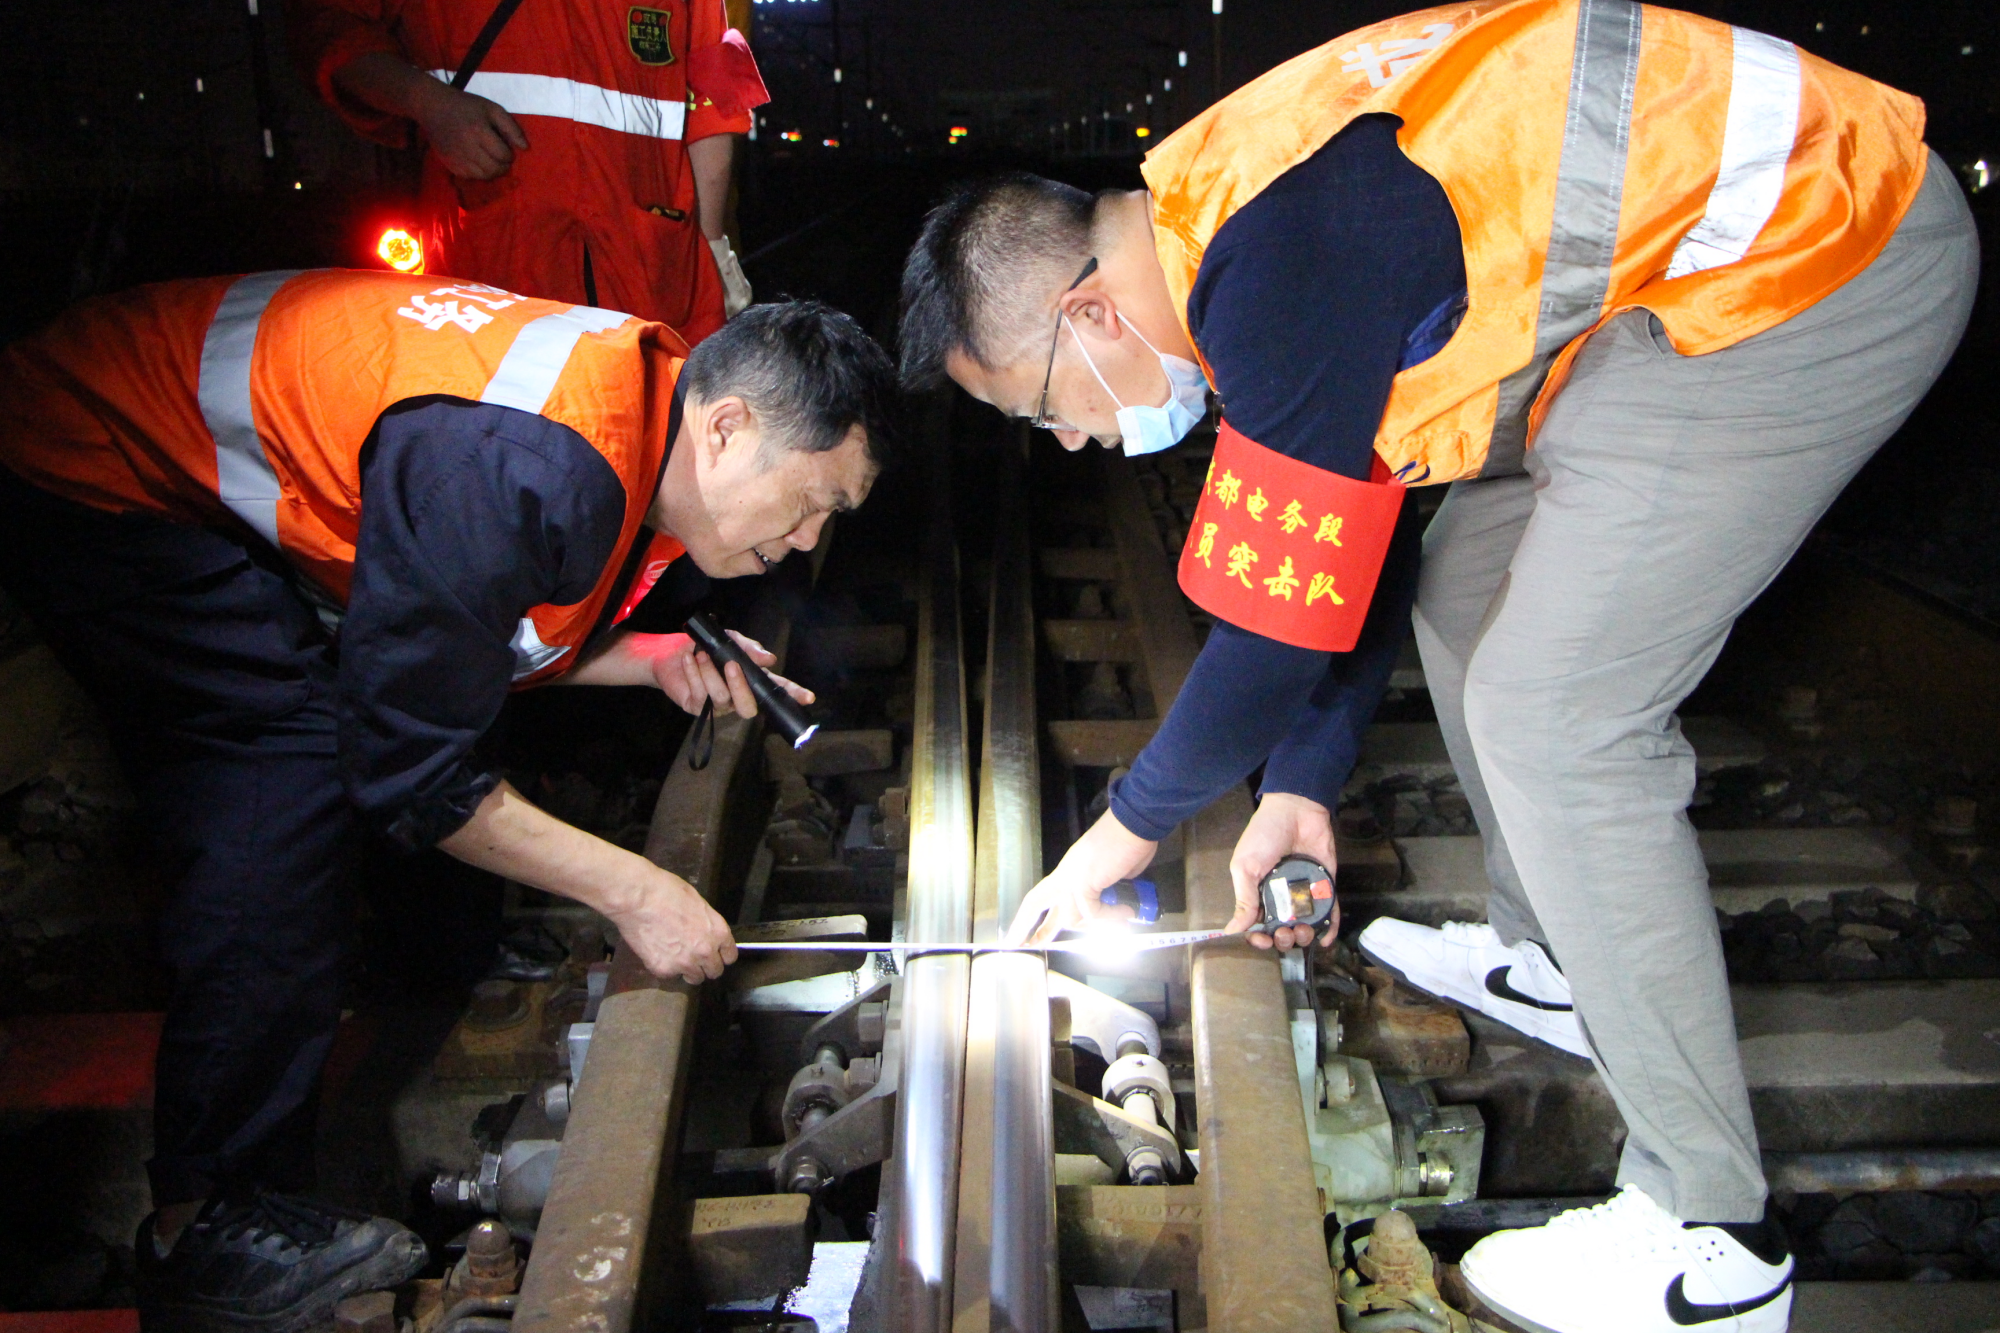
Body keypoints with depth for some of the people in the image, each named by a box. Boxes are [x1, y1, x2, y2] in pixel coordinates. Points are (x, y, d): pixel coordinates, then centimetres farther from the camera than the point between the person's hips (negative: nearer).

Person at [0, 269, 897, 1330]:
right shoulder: (531, 467, -36)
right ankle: (205, 1231, -6)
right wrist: (630, 888, -23)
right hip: (86, 460, -9)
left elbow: (475, 625, 6)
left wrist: (656, 660, -8)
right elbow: (405, 759, -29)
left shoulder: (642, 397, -6)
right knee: (287, 772, -18)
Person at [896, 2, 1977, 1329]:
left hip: (1818, 258, -10)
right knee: (1470, 593, 16)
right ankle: (1548, 959, 33)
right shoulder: (1216, 223, 7)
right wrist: (1305, 785, 14)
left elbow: (1279, 625, -19)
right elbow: (1346, 537, 13)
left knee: (1558, 718, -12)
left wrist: (1127, 828, -3)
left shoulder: (1277, 275, -24)